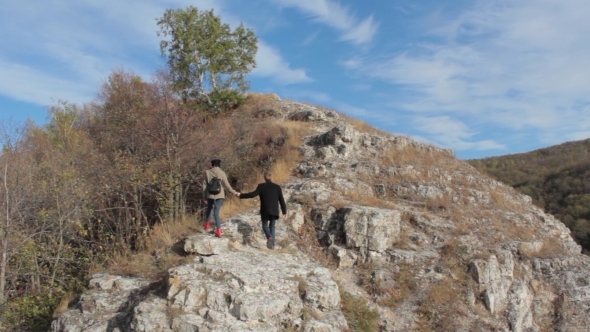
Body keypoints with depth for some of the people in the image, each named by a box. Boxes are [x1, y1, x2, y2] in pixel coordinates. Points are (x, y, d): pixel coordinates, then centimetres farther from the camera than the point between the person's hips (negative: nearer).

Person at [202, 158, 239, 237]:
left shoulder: (207, 172, 1)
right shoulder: (222, 173, -3)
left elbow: (204, 184, 4)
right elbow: (227, 185, -4)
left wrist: (204, 195, 12)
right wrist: (234, 192, 5)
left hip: (210, 194, 1)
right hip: (220, 195, -1)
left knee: (209, 208, 26)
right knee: (216, 212, -4)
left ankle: (207, 224, 36)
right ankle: (218, 231, -12)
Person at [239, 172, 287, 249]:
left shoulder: (261, 186, -1)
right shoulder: (277, 187, 6)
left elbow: (253, 194, -12)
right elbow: (281, 200, 4)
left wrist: (241, 195, -3)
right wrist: (284, 212, 9)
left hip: (265, 211, -2)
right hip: (274, 211, 2)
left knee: (265, 225, 16)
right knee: (272, 226, 17)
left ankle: (269, 237, -14)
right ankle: (272, 244, 9)